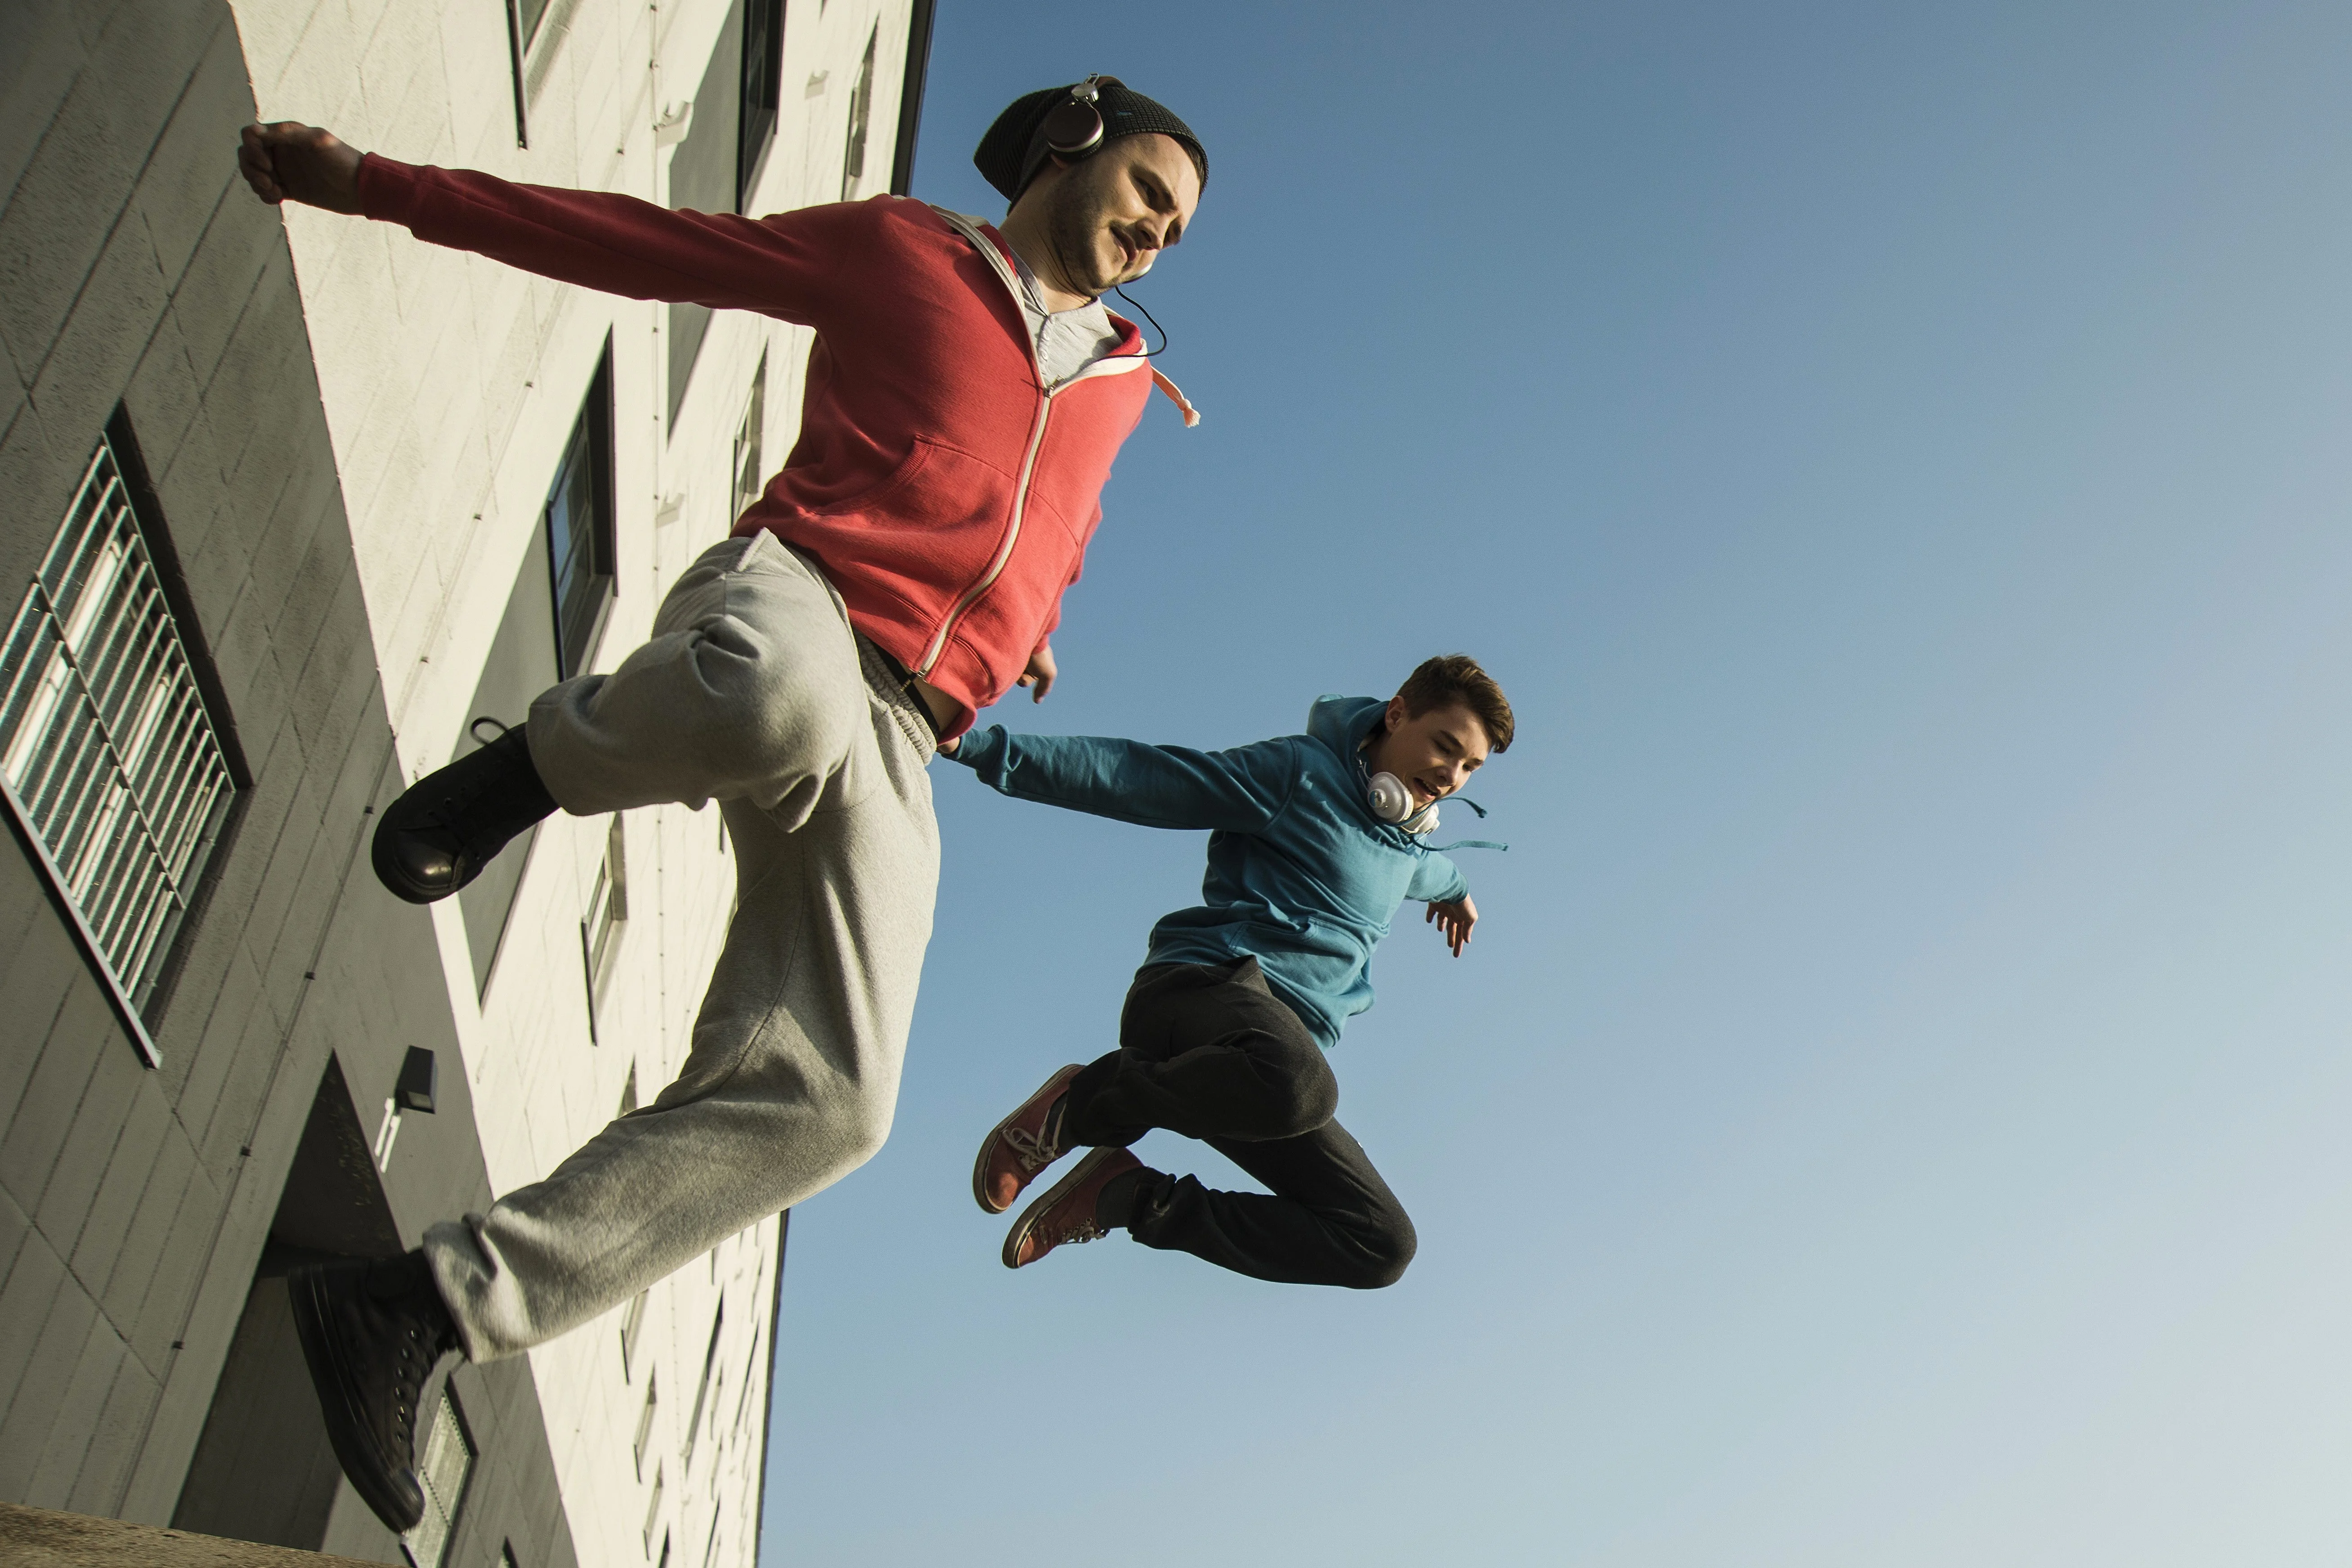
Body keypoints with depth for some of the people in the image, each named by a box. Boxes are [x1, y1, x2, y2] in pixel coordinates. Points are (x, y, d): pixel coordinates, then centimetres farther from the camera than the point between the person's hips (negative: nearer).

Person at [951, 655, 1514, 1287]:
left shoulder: (1410, 845, 26)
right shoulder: (1302, 772, 2)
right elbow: (1136, 774, -4)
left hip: (1285, 1058, 8)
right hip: (1202, 987, -7)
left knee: (1382, 1248, -10)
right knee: (1297, 1083, -43)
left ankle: (1134, 1197, -2)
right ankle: (1085, 1103, -12)